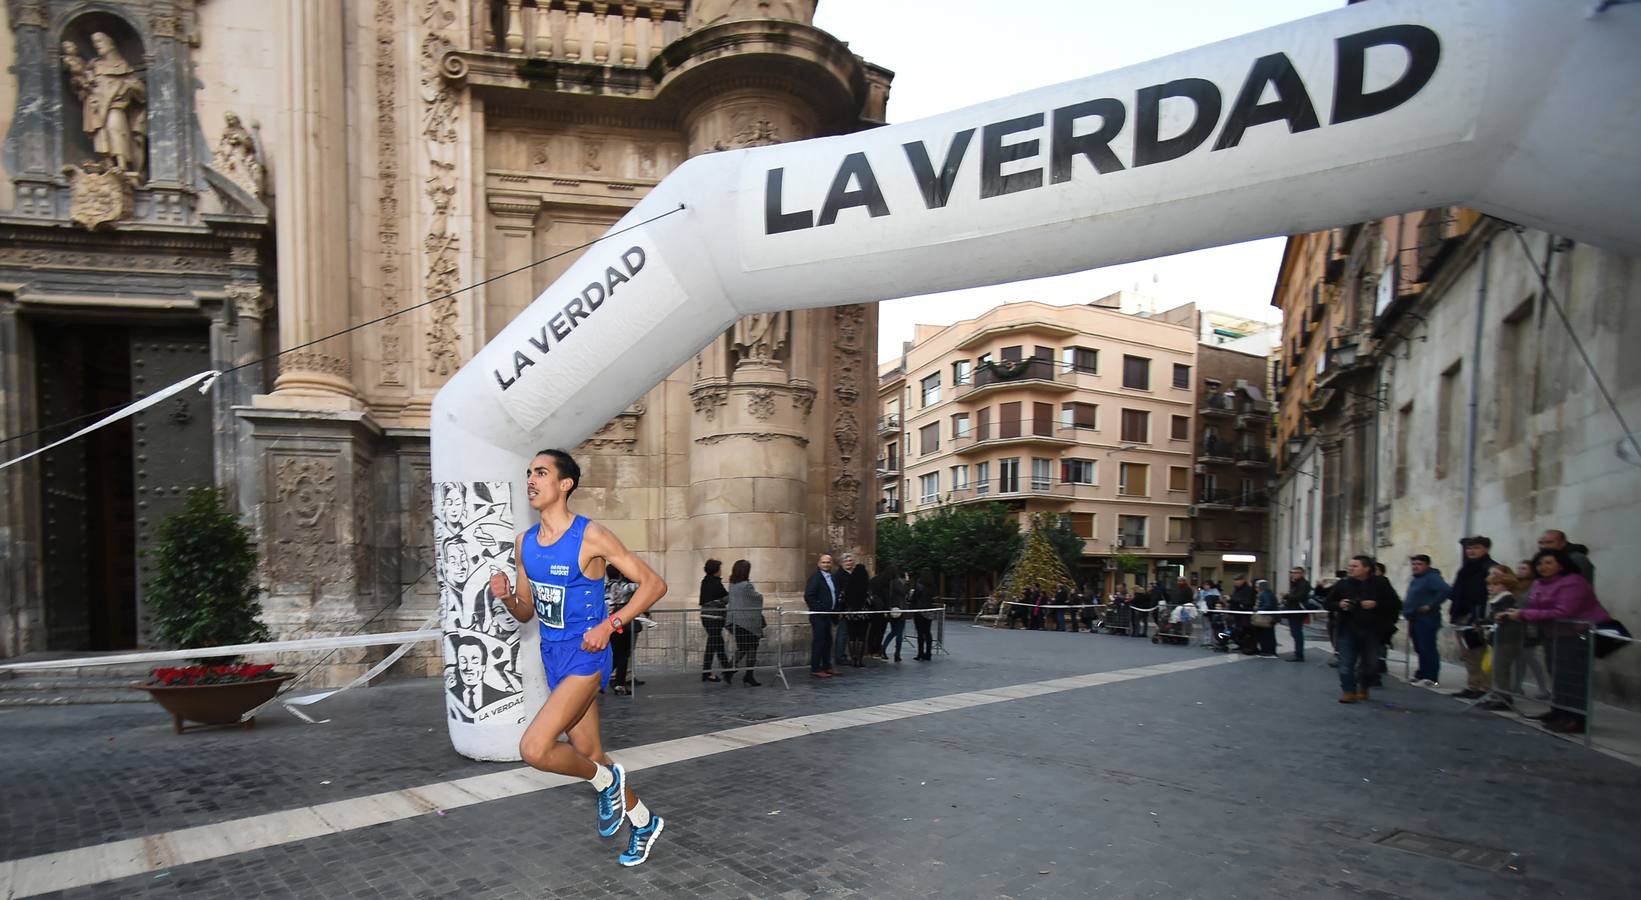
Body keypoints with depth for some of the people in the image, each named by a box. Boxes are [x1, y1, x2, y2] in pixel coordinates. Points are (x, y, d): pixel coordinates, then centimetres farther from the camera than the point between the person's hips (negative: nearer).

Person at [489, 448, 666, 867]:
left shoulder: (591, 536, -15)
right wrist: (506, 595, -8)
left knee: (534, 748, -21)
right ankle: (644, 822, 36)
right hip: (553, 657, 7)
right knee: (590, 754, 15)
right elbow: (526, 613, 14)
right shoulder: (525, 543, 6)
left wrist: (610, 624, -22)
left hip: (586, 656, -7)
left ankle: (603, 780, 8)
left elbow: (654, 583, -14)